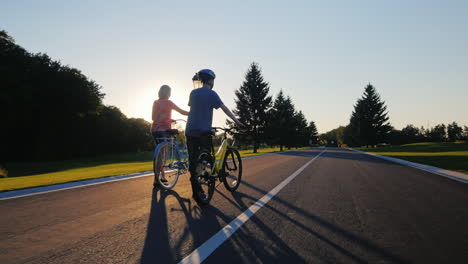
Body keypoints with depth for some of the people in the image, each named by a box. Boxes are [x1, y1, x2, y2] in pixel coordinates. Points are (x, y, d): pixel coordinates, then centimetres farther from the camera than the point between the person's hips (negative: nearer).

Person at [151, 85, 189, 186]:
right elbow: (182, 112, 0)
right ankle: (156, 180, -8)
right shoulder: (168, 102, -5)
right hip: (163, 129, -7)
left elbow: (153, 117, 15)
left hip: (154, 130, 7)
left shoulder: (155, 103, 12)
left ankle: (162, 176, 25)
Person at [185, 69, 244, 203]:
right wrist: (237, 121, -4)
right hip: (203, 132, -5)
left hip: (190, 131, 6)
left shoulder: (193, 93, 13)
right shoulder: (211, 93, -4)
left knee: (193, 161, 7)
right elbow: (224, 109, -8)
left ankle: (195, 191, 9)